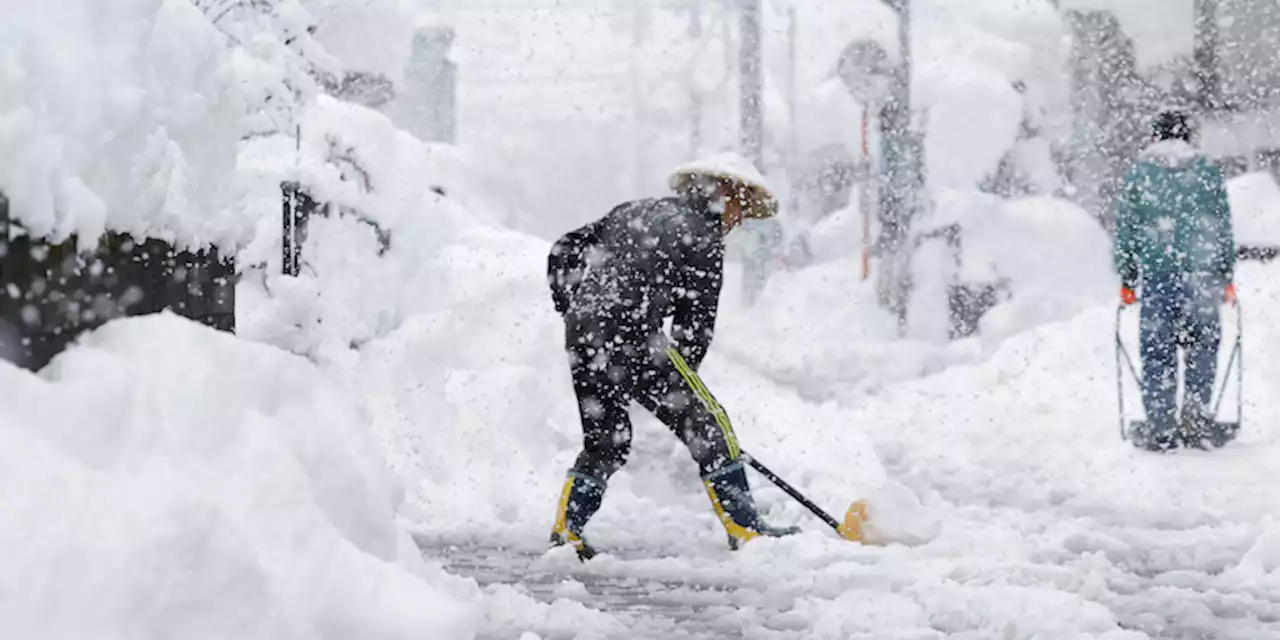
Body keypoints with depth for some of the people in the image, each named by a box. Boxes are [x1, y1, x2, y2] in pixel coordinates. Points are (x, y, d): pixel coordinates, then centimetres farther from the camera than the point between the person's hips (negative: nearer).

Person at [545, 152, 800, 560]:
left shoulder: (635, 211, 22)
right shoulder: (703, 240, 0)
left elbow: (564, 253, 23)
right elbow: (694, 327, 0)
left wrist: (574, 311, 29)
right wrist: (675, 384, 10)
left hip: (582, 337, 7)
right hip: (631, 337, -7)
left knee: (605, 442, 20)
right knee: (706, 424, 2)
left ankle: (565, 530, 13)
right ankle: (743, 528, 2)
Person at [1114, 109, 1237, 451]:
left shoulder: (1137, 174, 5)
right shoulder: (1209, 172, 7)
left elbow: (1126, 232, 6)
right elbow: (1224, 228, 9)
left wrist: (1127, 281, 12)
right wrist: (1227, 278, 15)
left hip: (1156, 275, 0)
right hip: (1202, 275, 0)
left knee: (1157, 351, 3)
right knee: (1203, 346, 11)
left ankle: (1160, 427, 2)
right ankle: (1196, 419, 4)